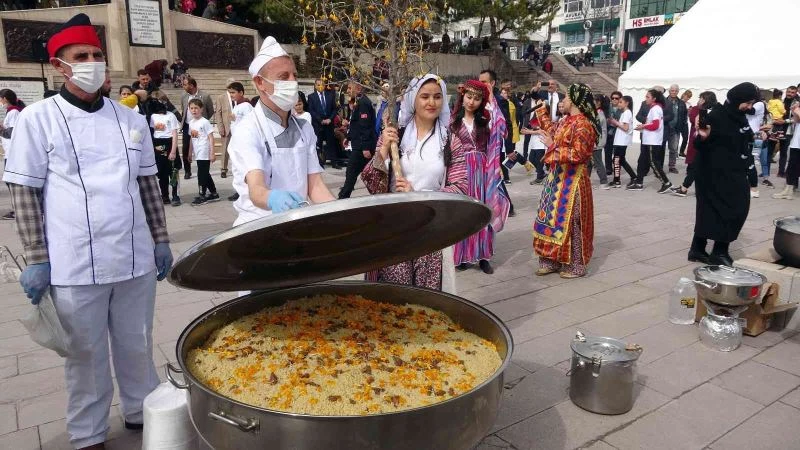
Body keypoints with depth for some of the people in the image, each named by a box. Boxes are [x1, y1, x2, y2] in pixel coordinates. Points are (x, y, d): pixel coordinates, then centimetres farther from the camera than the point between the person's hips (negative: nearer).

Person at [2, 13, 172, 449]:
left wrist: (160, 239, 10)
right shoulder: (37, 119, -2)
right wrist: (35, 260, -7)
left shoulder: (129, 118, 8)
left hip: (135, 258, 3)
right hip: (75, 265, -3)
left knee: (137, 345, 16)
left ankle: (142, 410, 38)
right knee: (86, 354, 11)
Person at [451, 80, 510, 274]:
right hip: (461, 169, -2)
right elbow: (448, 149, 2)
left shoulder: (484, 121, 8)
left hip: (482, 170, 2)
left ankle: (482, 255, 9)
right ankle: (463, 254, 10)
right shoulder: (453, 121, 4)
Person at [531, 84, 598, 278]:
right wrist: (541, 109, 31)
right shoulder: (566, 121, 11)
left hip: (572, 179, -10)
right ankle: (552, 260, 21)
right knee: (551, 218, 12)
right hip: (557, 176, 10)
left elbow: (578, 154, -23)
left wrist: (553, 147, -19)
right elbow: (551, 129, 32)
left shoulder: (582, 124, -18)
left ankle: (576, 265, 9)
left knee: (569, 221, -2)